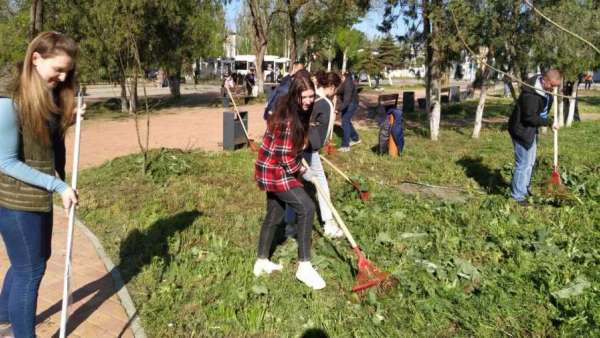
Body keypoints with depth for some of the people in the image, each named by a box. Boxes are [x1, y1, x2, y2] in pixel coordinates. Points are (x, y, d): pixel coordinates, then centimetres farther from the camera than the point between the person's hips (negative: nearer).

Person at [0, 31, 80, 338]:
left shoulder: (51, 97, 2)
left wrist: (70, 120, -9)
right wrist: (58, 185, -23)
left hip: (38, 197, 9)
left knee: (31, 262, 23)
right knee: (30, 270, 5)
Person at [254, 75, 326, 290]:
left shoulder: (297, 114, 6)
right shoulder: (288, 120, -26)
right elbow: (285, 158, -24)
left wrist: (300, 166, 14)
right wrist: (303, 171, -9)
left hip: (274, 170, 10)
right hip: (275, 171, -10)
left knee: (275, 215, 18)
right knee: (306, 208, -15)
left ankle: (261, 262, 33)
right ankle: (304, 266, -9)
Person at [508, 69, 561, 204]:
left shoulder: (544, 88, 3)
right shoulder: (531, 94, -28)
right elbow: (530, 117, -27)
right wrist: (549, 122, -19)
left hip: (531, 130, 10)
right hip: (522, 130, -10)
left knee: (530, 162, 20)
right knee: (523, 164, -4)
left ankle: (524, 188, 36)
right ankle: (518, 196, 6)